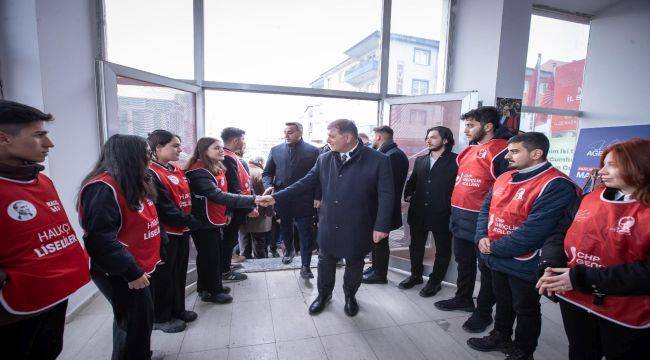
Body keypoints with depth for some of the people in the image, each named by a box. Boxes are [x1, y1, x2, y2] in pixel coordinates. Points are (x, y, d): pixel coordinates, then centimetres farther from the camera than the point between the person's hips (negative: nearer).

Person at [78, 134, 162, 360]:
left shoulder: (135, 182, 8)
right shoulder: (103, 188, -22)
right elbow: (101, 238, -27)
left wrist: (156, 252, 17)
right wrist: (131, 271, -23)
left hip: (141, 267, 9)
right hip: (119, 273, -9)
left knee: (141, 320, 23)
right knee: (136, 324, 5)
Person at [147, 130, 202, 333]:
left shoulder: (177, 170, 10)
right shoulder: (151, 174, -17)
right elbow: (165, 208, -22)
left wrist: (190, 222, 5)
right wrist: (193, 223, -17)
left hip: (182, 231, 8)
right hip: (166, 234, -8)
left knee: (180, 273, 19)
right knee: (163, 276, 7)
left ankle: (177, 310, 35)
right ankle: (160, 318, 25)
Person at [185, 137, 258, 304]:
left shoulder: (218, 168, 7)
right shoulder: (199, 173, -24)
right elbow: (218, 196, -36)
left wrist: (227, 213, 16)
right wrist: (253, 200, -41)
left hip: (216, 221, 9)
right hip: (204, 223, -9)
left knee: (217, 254, 19)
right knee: (209, 257, 5)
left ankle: (215, 286, 36)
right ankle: (210, 291, 24)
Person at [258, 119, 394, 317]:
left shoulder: (378, 160, -13)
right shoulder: (324, 160, -1)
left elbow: (386, 195, -13)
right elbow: (305, 183, 1)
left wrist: (381, 226, -18)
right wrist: (275, 197, -4)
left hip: (357, 229, -2)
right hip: (328, 227, 3)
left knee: (354, 265, 19)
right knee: (325, 264, 19)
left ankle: (350, 296, 46)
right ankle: (323, 295, 46)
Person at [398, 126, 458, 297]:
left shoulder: (455, 161, -10)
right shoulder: (420, 160, 9)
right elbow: (412, 181, 18)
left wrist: (452, 206, -14)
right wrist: (408, 194, 7)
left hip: (442, 213, -5)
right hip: (418, 212, 5)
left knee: (442, 249, 12)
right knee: (416, 245, 17)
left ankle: (435, 281, 29)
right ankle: (415, 275, 37)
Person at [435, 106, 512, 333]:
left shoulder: (502, 151, -14)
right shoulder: (470, 150, 11)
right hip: (461, 219, 8)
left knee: (486, 268, 9)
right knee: (464, 262, 22)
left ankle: (483, 312, 26)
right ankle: (463, 299, 41)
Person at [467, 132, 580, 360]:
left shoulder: (556, 186, -21)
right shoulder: (504, 178, 5)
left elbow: (533, 230, -27)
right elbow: (486, 208, 10)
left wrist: (495, 248, -19)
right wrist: (482, 237, -7)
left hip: (524, 264, -7)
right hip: (496, 258, 7)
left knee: (526, 309, 15)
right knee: (502, 301, 25)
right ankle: (500, 337, 47)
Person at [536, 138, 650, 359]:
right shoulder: (590, 199, 2)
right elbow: (559, 234, 2)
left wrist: (582, 279, -25)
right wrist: (550, 266, -15)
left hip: (626, 315, -4)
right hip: (574, 301, 4)